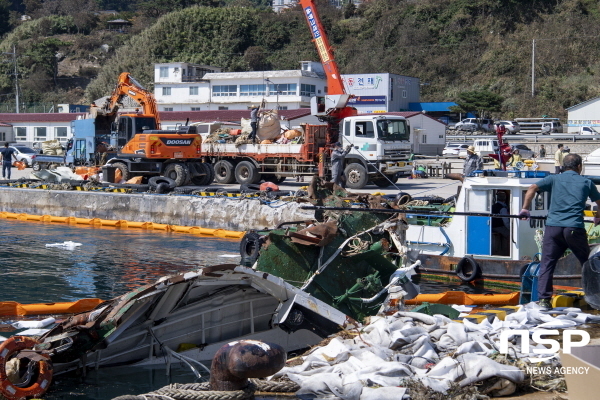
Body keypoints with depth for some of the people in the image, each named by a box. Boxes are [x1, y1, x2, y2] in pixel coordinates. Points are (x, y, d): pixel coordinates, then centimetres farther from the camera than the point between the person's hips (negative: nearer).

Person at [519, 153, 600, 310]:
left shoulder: (554, 179, 14)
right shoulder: (586, 182, 15)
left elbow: (532, 188, 0)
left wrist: (525, 209, 8)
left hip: (553, 227, 1)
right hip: (575, 228, -1)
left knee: (547, 263, 4)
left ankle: (543, 300, -3)